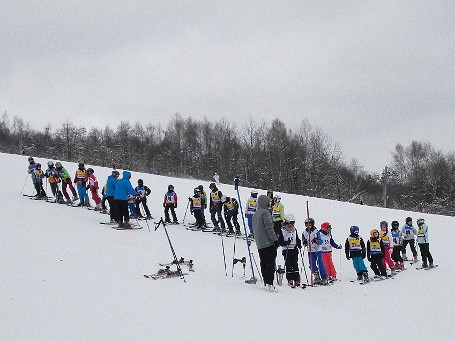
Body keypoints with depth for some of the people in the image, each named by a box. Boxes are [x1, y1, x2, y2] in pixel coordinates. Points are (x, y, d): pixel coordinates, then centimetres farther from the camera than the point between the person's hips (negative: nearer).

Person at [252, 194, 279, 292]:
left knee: (264, 264, 10)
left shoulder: (255, 214, 18)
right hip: (268, 243, -9)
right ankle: (269, 283, -17)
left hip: (260, 244, 9)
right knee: (270, 263, -10)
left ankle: (266, 282, 12)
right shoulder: (265, 212, -9)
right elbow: (269, 228, -16)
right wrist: (275, 239, -15)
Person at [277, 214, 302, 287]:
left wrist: (299, 244, 0)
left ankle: (297, 280, 0)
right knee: (288, 265, -4)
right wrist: (286, 243, -23)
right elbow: (280, 242, -7)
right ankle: (290, 280, 3)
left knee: (295, 265, 0)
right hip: (286, 250, -3)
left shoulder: (294, 230, 12)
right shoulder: (282, 231, -4)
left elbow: (297, 239, 19)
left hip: (294, 249, 4)